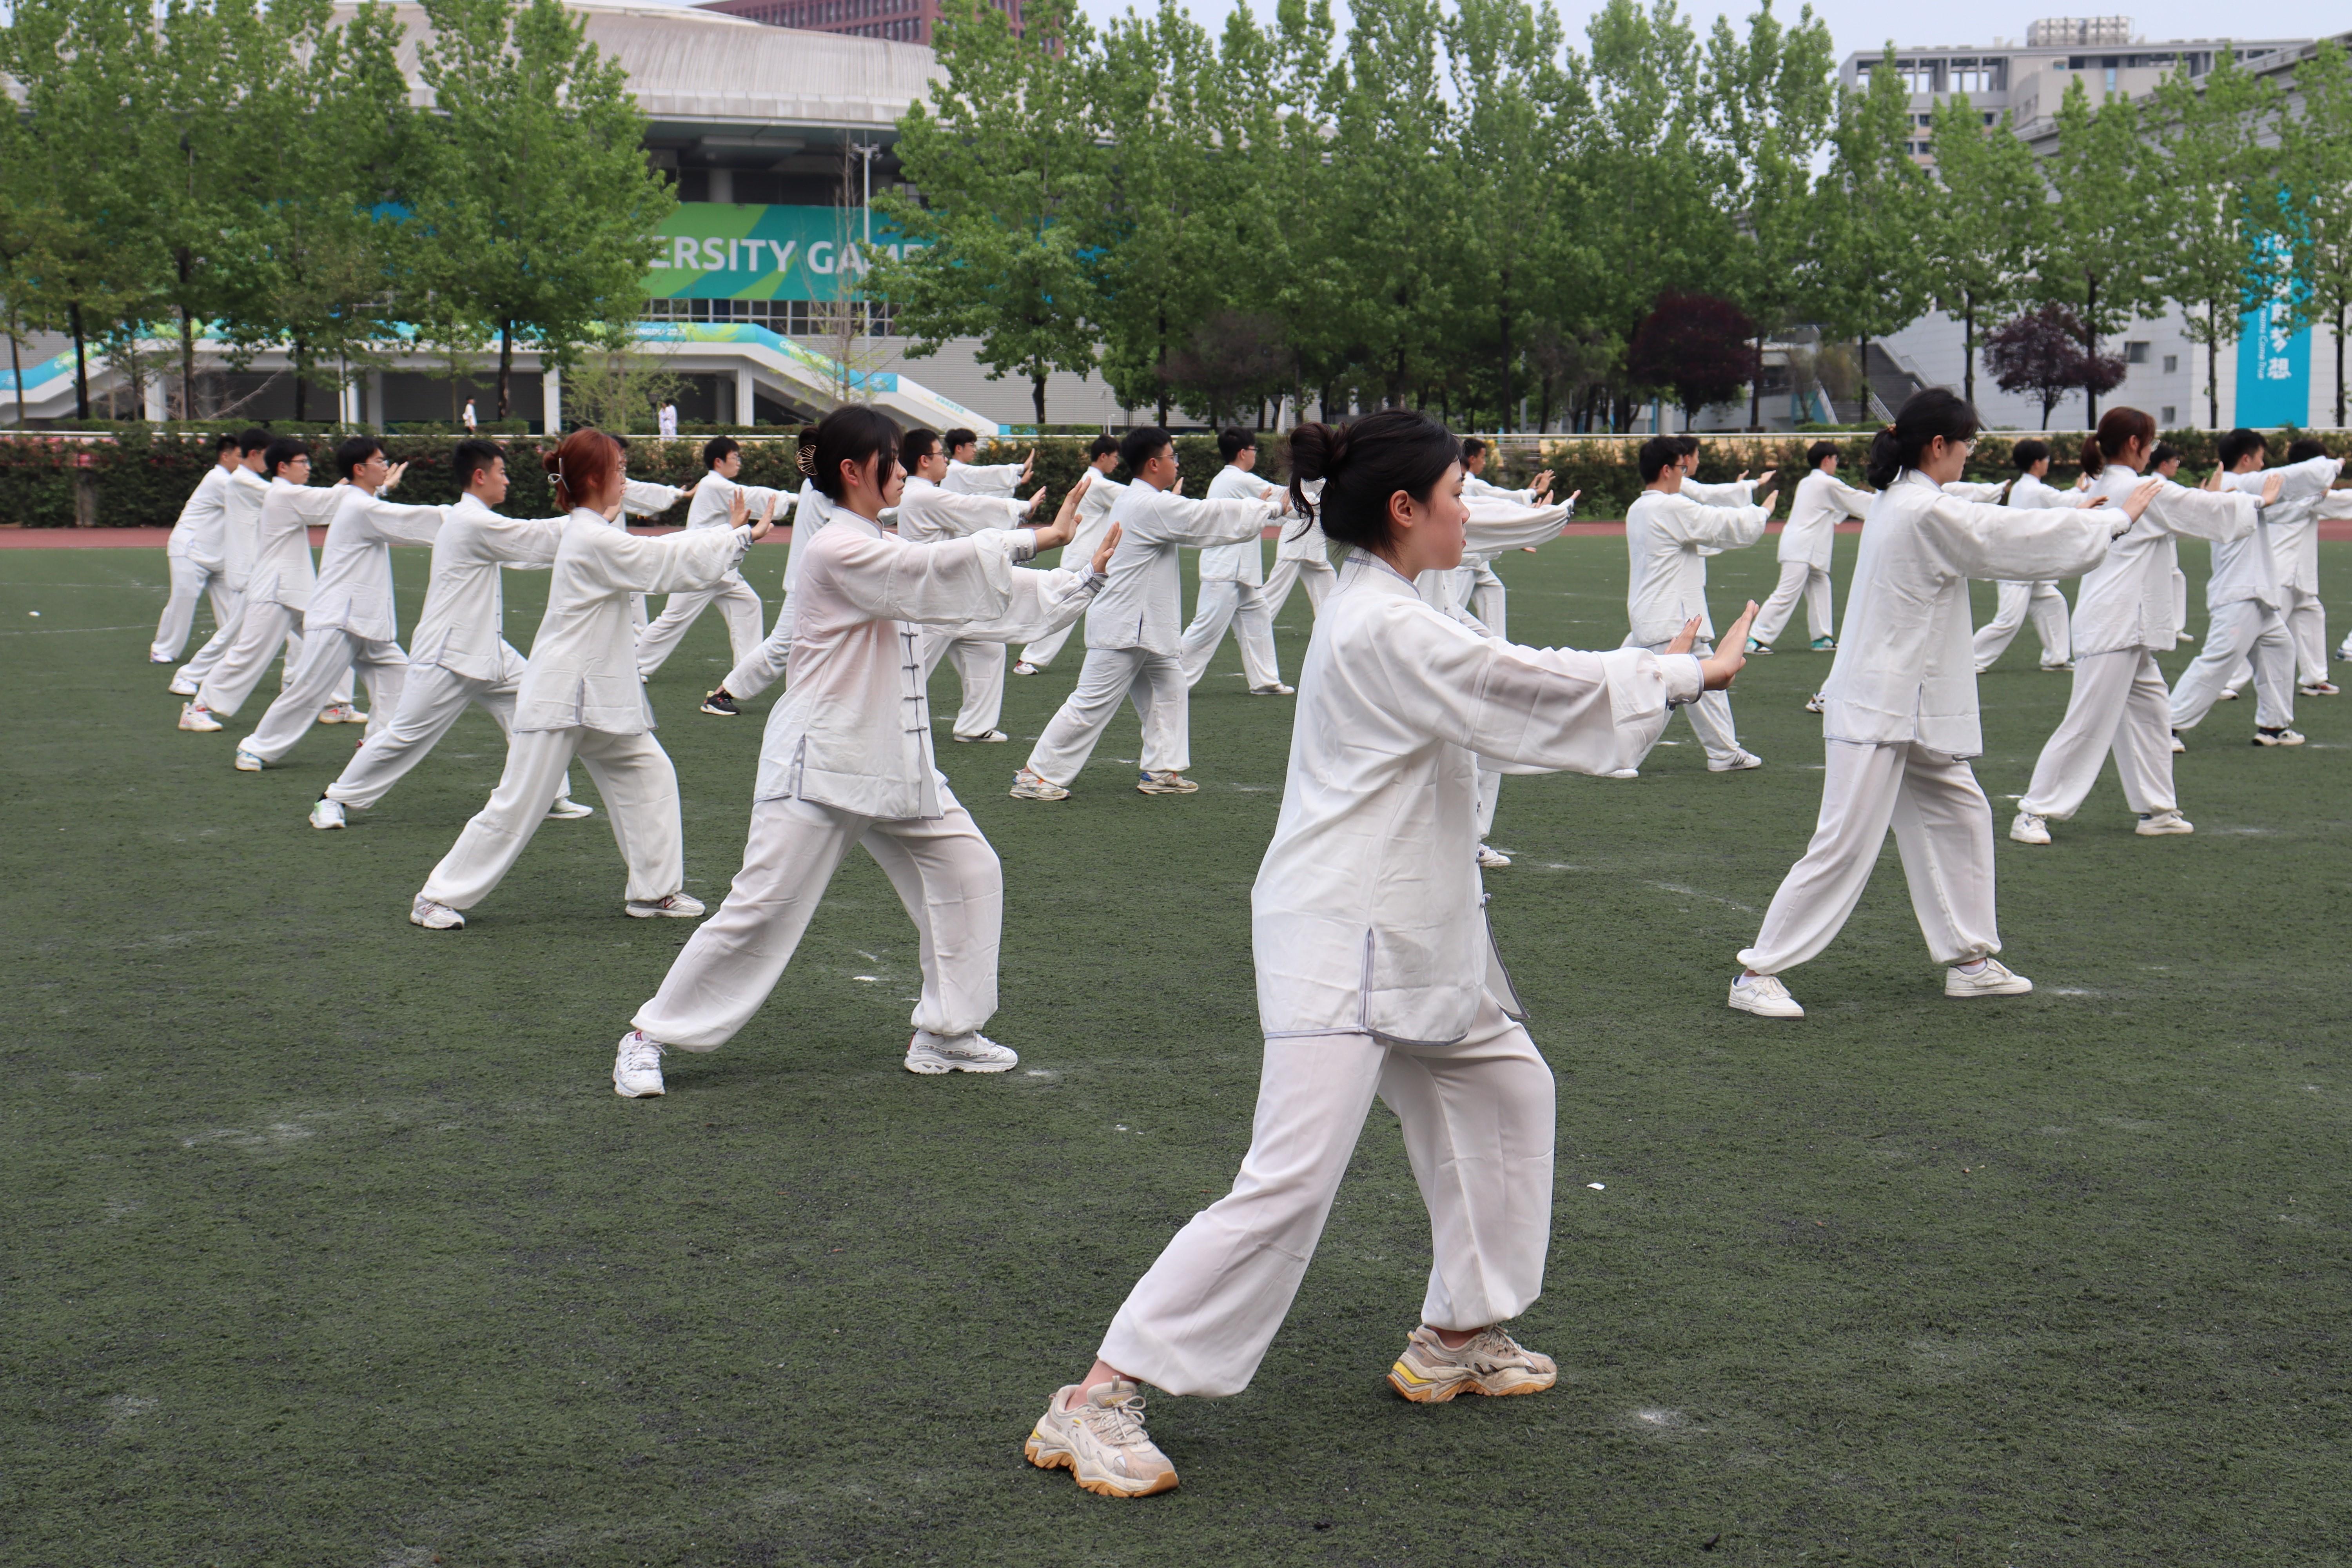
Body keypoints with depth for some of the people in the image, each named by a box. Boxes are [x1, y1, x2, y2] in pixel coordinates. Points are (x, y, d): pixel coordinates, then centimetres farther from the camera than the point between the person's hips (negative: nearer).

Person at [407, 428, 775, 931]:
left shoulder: (589, 534, 11)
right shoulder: (594, 541, -19)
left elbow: (664, 552, 15)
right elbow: (669, 565, -17)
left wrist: (730, 532, 8)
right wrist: (742, 536, -8)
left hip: (597, 695, 10)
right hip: (562, 695, -10)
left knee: (648, 774, 9)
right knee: (517, 807, -5)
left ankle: (655, 890, 16)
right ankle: (437, 899, 5)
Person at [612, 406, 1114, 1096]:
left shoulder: (884, 550, 14)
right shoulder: (839, 550, -15)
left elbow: (981, 598, 14)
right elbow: (940, 573, -25)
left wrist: (1086, 579, 8)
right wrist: (1035, 539, -21)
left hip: (893, 763, 9)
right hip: (820, 766, -9)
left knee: (967, 872, 6)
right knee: (761, 909, -7)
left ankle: (945, 1035, 17)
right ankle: (649, 1037, 6)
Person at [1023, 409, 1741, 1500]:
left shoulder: (1378, 613, 11)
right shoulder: (1385, 630, -20)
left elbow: (1512, 687, 21)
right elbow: (1535, 697, -16)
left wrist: (1656, 666, 18)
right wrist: (1689, 676, -3)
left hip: (1406, 937, 11)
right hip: (1342, 946, -11)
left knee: (1502, 1086, 22)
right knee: (1291, 1185, -14)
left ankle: (1457, 1337, 35)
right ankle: (1096, 1403, -10)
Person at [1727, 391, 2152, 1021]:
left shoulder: (1900, 504, 10)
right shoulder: (1926, 514, -19)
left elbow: (2004, 532, 21)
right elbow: (2018, 540, -12)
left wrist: (2079, 517, 17)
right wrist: (2115, 517, 2)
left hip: (1914, 710, 11)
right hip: (1878, 709, -11)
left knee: (1959, 814, 16)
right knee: (1846, 845, -8)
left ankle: (1969, 959, 25)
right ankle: (1759, 974, -3)